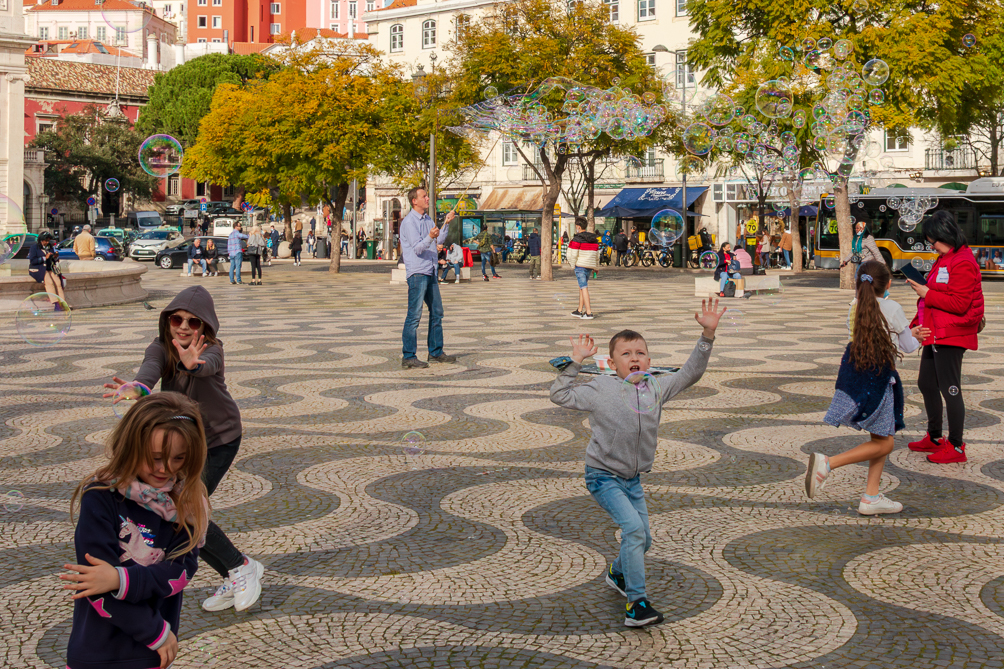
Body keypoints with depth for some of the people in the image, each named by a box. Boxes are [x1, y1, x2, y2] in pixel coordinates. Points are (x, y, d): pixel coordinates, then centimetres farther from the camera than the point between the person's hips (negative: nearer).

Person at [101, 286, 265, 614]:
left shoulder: (211, 350, -22)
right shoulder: (160, 347, -14)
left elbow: (208, 364, -47)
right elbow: (150, 368, -36)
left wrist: (193, 364, -72)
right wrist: (137, 387, -61)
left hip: (219, 440, -6)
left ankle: (242, 567, -1)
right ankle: (233, 580, 20)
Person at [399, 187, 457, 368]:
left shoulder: (427, 219, 17)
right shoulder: (409, 222, -11)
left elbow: (439, 240, 23)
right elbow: (417, 248, -18)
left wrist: (446, 223, 12)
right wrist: (430, 237, -35)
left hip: (430, 272, 10)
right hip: (417, 273, -9)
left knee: (437, 312, 14)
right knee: (414, 315, -10)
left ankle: (436, 352, 24)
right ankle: (408, 357, -9)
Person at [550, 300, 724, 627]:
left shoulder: (656, 388, 0)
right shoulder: (600, 389, -11)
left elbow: (690, 373, 4)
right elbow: (560, 395, -6)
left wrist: (707, 334, -4)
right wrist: (576, 362, -13)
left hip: (633, 478, 6)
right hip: (603, 475, -6)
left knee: (643, 540, 13)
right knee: (633, 528, -22)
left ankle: (617, 573, 44)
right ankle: (636, 603, -19)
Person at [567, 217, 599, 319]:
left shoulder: (577, 239, -11)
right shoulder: (594, 239, 12)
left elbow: (573, 254, -13)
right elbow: (597, 255, 18)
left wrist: (573, 266, 0)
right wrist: (596, 267, 27)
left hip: (580, 265, -7)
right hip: (590, 265, 7)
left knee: (584, 287, -8)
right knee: (582, 287, 17)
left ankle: (588, 313, -13)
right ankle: (580, 311, 21)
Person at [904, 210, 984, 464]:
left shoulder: (963, 263, -18)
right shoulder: (944, 259, 14)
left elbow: (960, 303, -24)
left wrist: (927, 293, -18)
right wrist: (918, 323, 17)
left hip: (950, 337, -11)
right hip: (935, 333, 11)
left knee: (950, 390, -5)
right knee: (926, 384, 18)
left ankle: (956, 447, 3)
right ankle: (934, 438, 32)